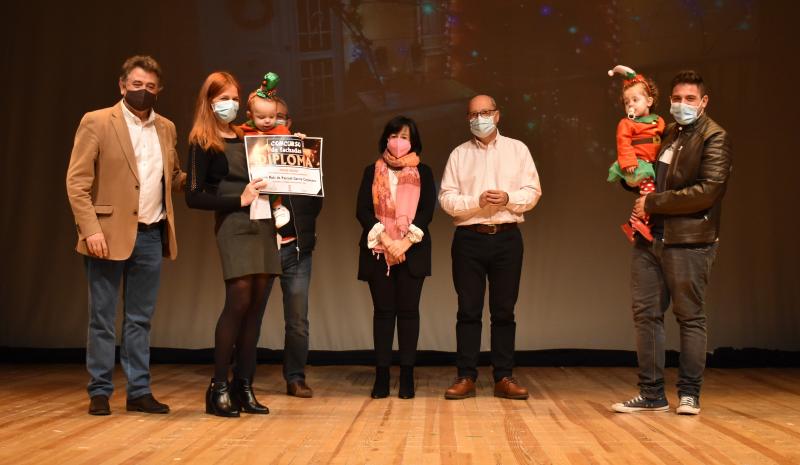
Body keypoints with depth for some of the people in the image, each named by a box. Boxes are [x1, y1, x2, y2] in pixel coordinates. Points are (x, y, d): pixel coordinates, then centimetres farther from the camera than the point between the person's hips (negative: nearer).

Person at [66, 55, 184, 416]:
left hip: (151, 235, 5)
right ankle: (99, 392, 13)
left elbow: (174, 179, 20)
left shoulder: (166, 128, 13)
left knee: (140, 320, 10)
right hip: (110, 234, -4)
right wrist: (90, 229, -17)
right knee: (102, 319, 3)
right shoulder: (97, 122, -3)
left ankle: (139, 392, 17)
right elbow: (76, 181, -8)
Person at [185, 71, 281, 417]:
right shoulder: (202, 143, 3)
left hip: (263, 223, 6)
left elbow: (267, 174, 22)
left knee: (257, 304, 3)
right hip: (234, 225, -6)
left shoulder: (247, 138, 18)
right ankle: (219, 387, -6)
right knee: (239, 300, -15)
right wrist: (239, 199, -10)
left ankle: (244, 386, 9)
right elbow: (193, 197, -4)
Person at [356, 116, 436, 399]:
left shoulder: (423, 172, 9)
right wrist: (385, 240, -12)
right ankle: (381, 376, 3)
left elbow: (427, 210, -1)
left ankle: (407, 376, 3)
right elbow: (362, 210, 1)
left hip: (412, 251, 0)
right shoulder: (372, 171, 11)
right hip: (377, 250, 1)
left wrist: (405, 242, -13)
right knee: (383, 310, 0)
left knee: (408, 310, -1)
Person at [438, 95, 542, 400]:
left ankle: (504, 378, 10)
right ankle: (466, 377, 6)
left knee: (504, 311, 4)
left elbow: (533, 192, 4)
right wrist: (477, 201, -14)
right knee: (468, 310, 1)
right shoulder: (459, 154, 9)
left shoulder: (517, 149, 10)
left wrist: (508, 198, -14)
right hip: (469, 238, 0)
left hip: (506, 237, 0)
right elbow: (446, 198, 1)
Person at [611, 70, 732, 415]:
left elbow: (708, 190, -17)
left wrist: (653, 203, -13)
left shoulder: (714, 137, -5)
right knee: (645, 313, 6)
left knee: (690, 317, 2)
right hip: (650, 238, 7)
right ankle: (652, 394, 13)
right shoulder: (668, 133, 17)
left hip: (688, 241, -7)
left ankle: (689, 394, 12)